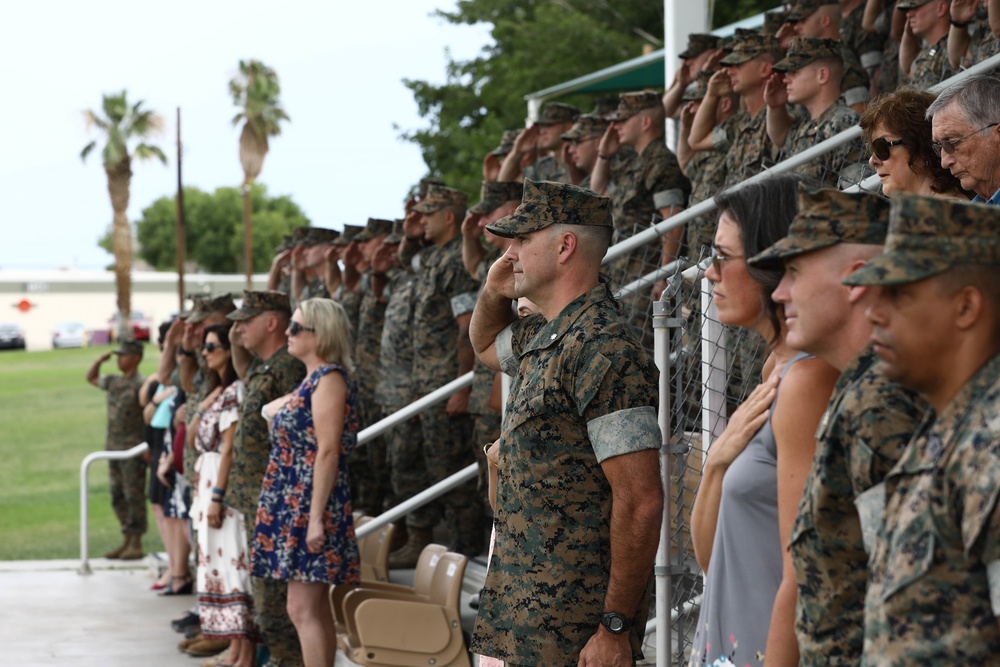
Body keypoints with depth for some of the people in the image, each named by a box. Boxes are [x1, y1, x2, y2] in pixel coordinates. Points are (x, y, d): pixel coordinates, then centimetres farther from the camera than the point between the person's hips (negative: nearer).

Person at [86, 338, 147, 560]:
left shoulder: (141, 385, -13)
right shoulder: (114, 382, 12)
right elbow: (91, 377, 28)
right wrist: (100, 360, 12)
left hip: (133, 450, -9)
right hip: (113, 447, 9)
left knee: (134, 496, -5)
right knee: (118, 496, 12)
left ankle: (136, 544, 0)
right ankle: (126, 541, 19)